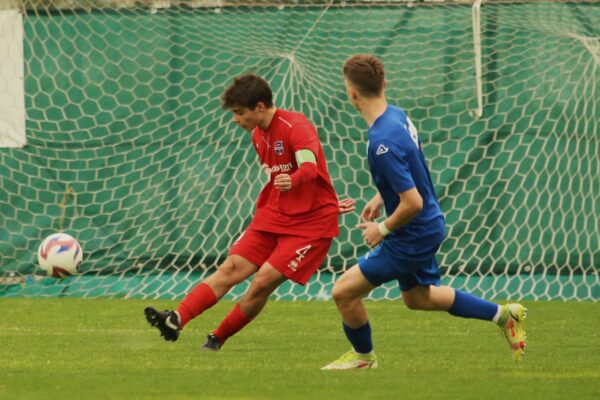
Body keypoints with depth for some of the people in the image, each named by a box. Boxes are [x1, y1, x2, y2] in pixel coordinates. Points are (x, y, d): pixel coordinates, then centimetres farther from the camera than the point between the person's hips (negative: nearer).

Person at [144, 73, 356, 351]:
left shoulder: (296, 127, -17)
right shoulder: (258, 135, 11)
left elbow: (310, 167, -35)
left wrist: (292, 181, -58)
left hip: (311, 222, -8)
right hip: (273, 215, 8)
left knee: (263, 282, -16)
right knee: (231, 268, -9)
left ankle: (217, 339, -2)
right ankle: (176, 320, -24)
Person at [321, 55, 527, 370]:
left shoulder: (382, 143, -31)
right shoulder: (398, 115, -2)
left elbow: (412, 202, -31)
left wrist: (383, 229, -15)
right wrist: (380, 197, 18)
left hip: (413, 236, -9)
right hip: (430, 227, 9)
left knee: (344, 291, -2)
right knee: (417, 297, 28)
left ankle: (363, 356, 21)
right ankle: (503, 314, 33)